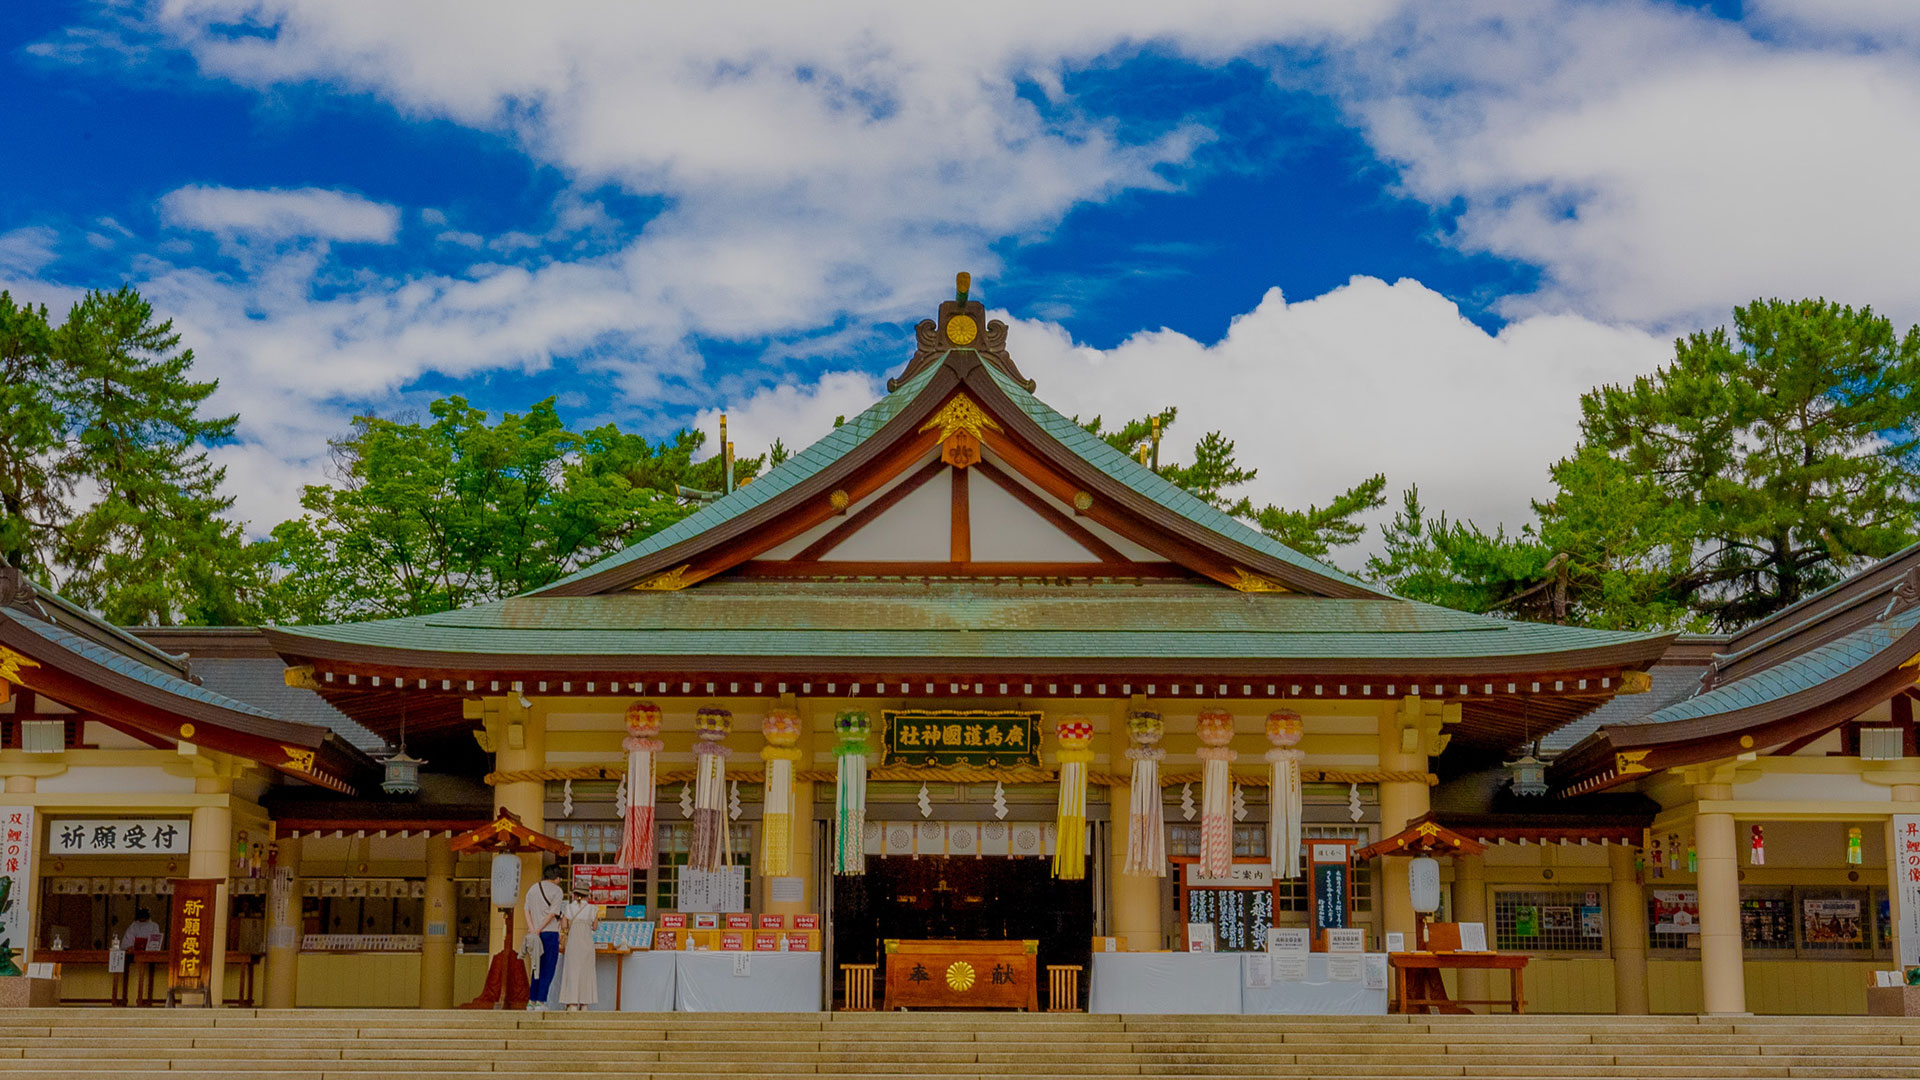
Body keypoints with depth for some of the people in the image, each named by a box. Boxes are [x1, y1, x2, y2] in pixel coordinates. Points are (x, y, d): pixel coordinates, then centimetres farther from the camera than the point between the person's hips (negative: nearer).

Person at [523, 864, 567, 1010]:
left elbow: (527, 910, 6)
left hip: (535, 934, 6)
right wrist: (539, 930, -7)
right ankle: (540, 1002, -7)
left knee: (538, 968, 13)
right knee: (548, 970, -2)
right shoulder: (557, 891, -4)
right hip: (550, 932, -6)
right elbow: (552, 913, -11)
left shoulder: (533, 888, 14)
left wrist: (532, 929, -3)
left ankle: (532, 1002, 12)